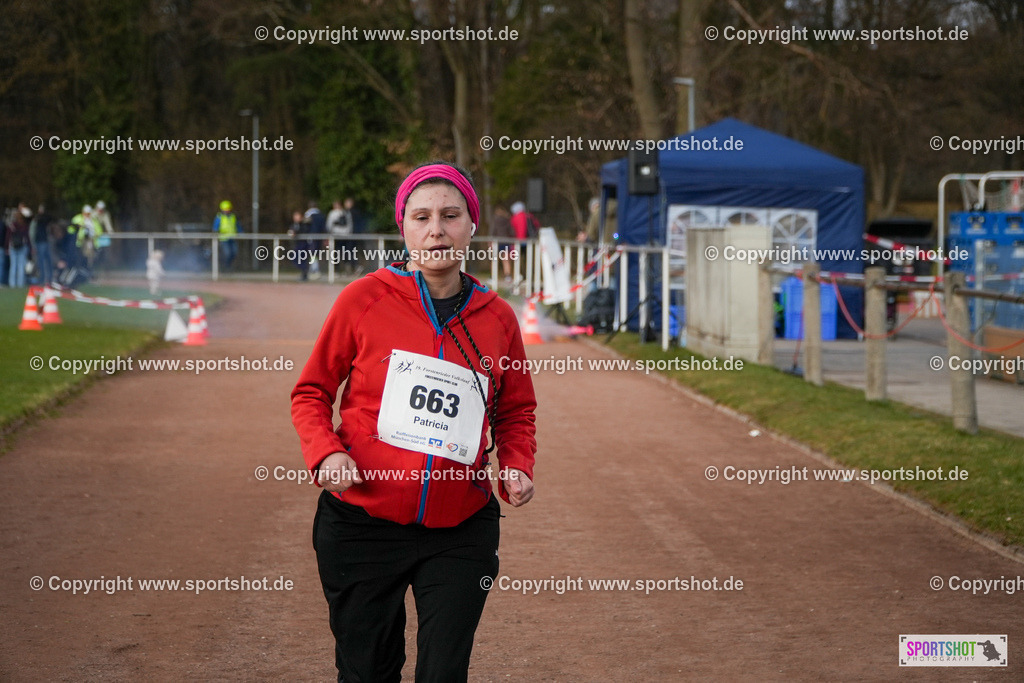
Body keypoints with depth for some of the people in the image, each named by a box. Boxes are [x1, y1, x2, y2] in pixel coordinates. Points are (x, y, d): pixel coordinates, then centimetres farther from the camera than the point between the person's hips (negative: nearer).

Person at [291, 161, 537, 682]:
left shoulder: (496, 318, 4)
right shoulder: (364, 299, -4)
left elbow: (516, 410, 19)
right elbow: (311, 392, 5)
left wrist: (517, 466, 0)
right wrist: (324, 453, -13)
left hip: (461, 530, 2)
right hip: (362, 522, -1)